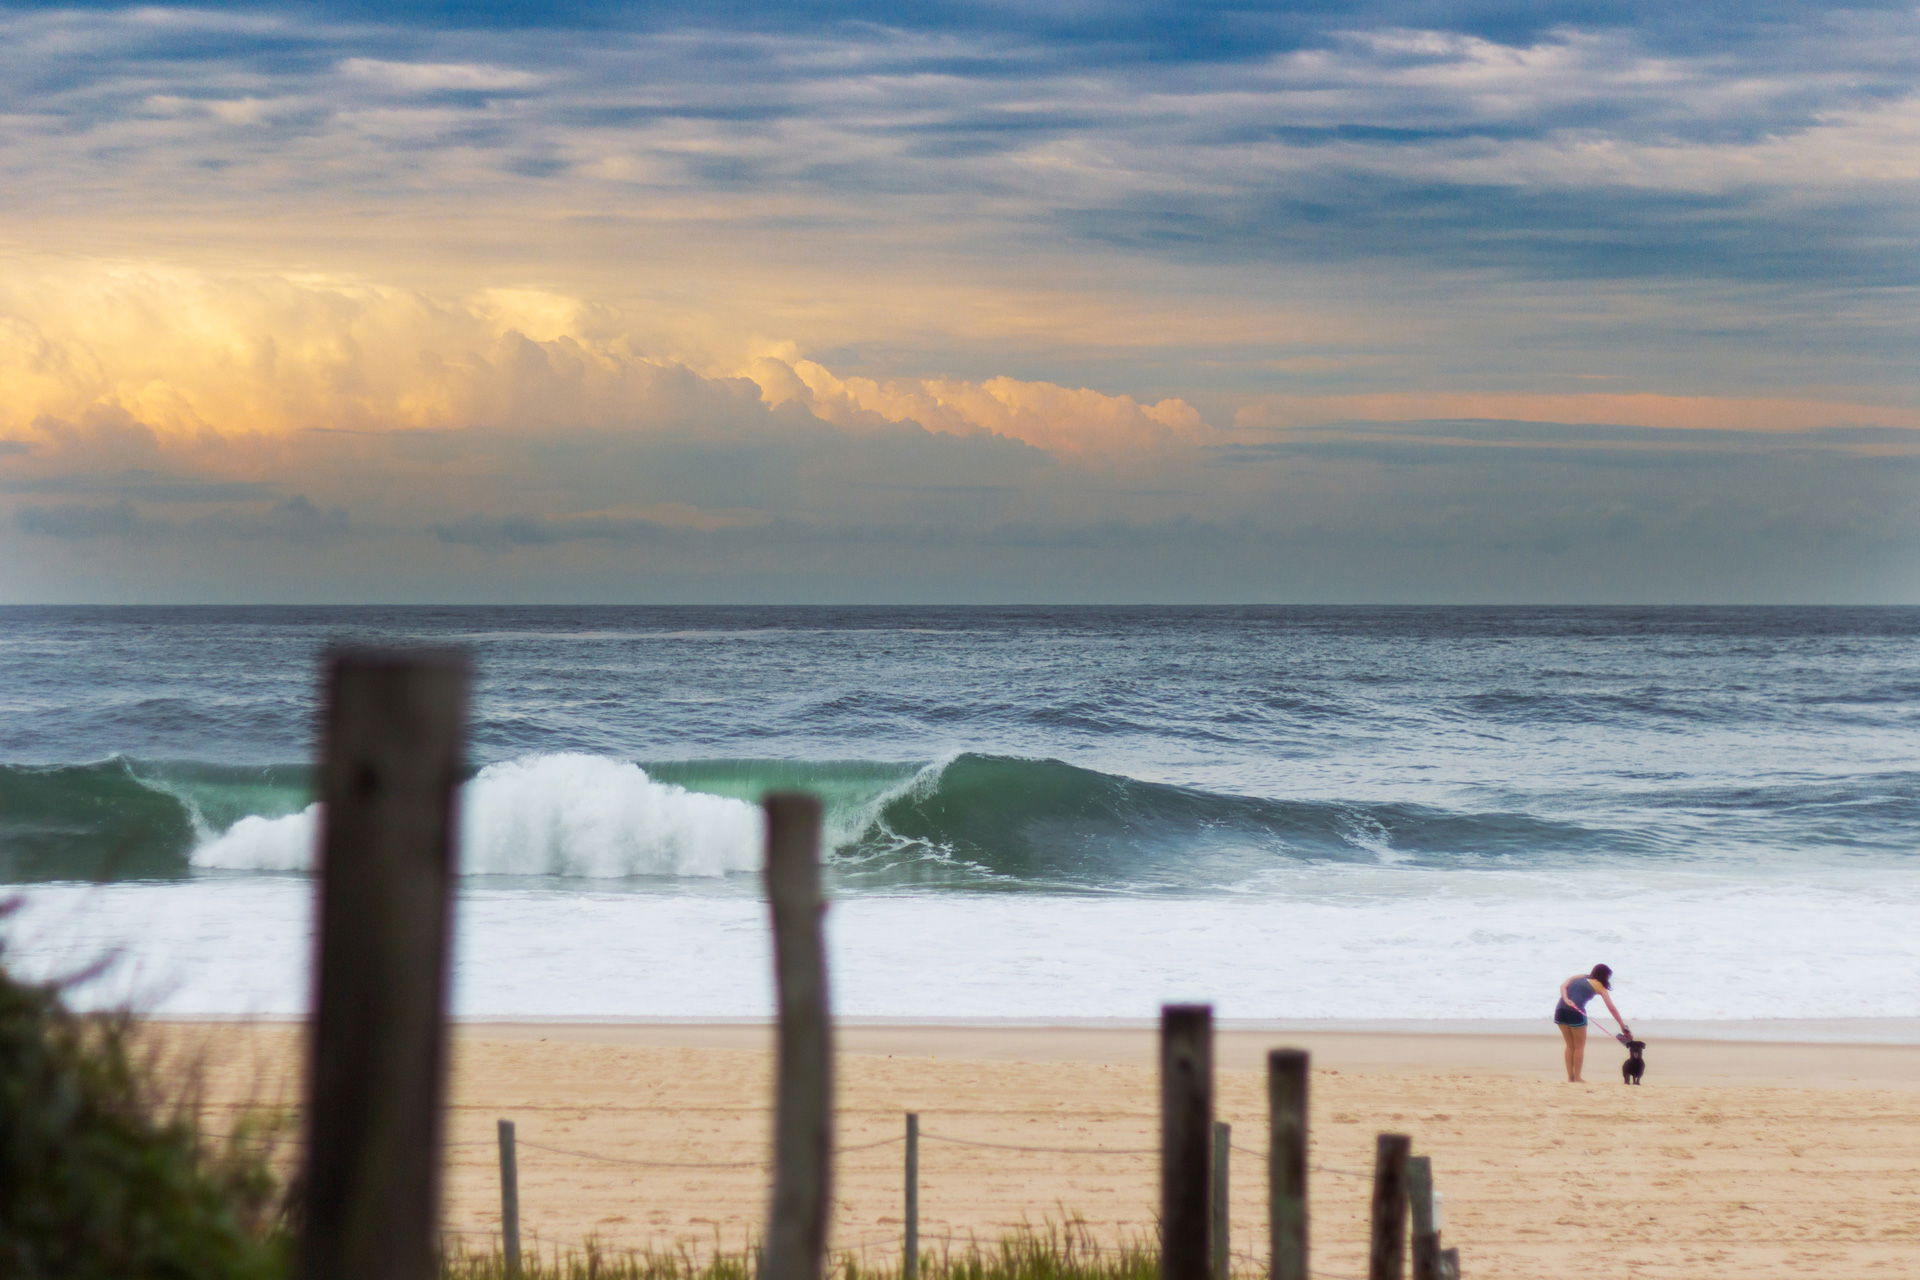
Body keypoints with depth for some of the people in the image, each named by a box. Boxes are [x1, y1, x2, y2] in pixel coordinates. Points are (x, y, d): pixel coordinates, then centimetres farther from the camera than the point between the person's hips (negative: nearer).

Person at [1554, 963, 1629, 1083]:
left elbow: (1563, 986, 5)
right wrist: (1624, 1027, 7)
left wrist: (1566, 1000, -10)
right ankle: (1577, 1078, 9)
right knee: (1579, 1046, 10)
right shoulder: (1599, 986, 10)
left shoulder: (1578, 977, 23)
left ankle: (1570, 1077, 15)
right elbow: (1611, 1008, 6)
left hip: (1560, 1010, 5)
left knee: (1570, 1046, 17)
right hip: (1575, 1013, -5)